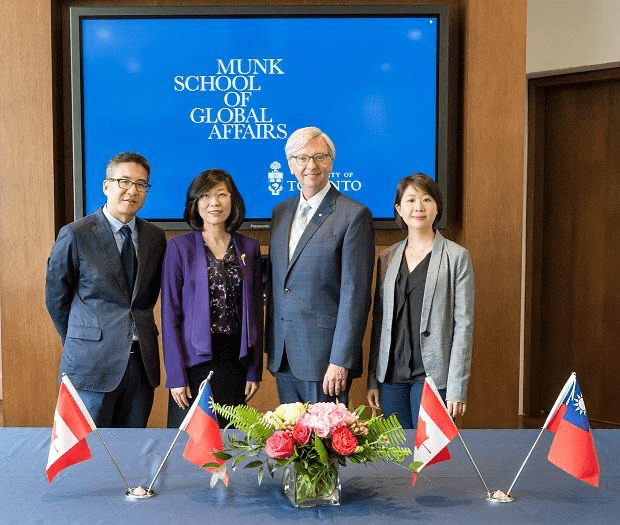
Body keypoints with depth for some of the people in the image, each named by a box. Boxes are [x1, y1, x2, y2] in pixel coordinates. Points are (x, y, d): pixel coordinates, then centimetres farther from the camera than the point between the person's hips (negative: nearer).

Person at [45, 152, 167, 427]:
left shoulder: (155, 237, 7)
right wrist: (80, 343, 7)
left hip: (142, 362, 4)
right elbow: (56, 299, 1)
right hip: (93, 363, -4)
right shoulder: (75, 235, -7)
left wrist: (138, 330, 11)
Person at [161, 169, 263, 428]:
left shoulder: (249, 248, 7)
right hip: (194, 359, -2)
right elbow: (170, 313, -4)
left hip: (235, 359, 3)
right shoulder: (179, 248, -2)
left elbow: (255, 313, 9)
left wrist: (254, 371, 5)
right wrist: (176, 375, -8)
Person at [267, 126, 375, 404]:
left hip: (325, 355, -6)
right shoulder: (281, 212, 12)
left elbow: (355, 294, -13)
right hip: (283, 358, 6)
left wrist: (341, 361, -16)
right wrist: (271, 348, 13)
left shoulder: (354, 215, -8)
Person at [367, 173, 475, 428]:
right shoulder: (387, 258, 10)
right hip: (392, 375, 4)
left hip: (432, 375, -4)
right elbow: (379, 321, 12)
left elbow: (463, 324, -5)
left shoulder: (457, 257, -2)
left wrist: (457, 388, -9)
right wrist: (372, 379, 9)